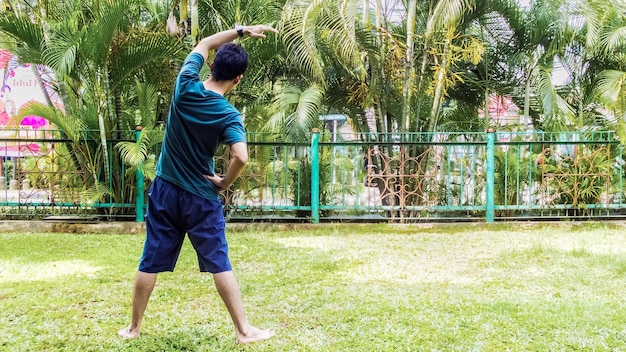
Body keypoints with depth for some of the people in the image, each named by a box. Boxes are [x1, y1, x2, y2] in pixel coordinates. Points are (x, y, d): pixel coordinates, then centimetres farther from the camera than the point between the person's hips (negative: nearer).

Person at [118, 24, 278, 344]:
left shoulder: (185, 87, -8)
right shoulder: (229, 115, -16)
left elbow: (204, 44, 9)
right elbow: (241, 157, -29)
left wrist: (240, 31, 9)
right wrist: (223, 184, -11)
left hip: (164, 191, 3)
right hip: (200, 198, -3)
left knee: (150, 263, 10)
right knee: (219, 264, 5)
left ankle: (134, 327, 22)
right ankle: (244, 330, 10)